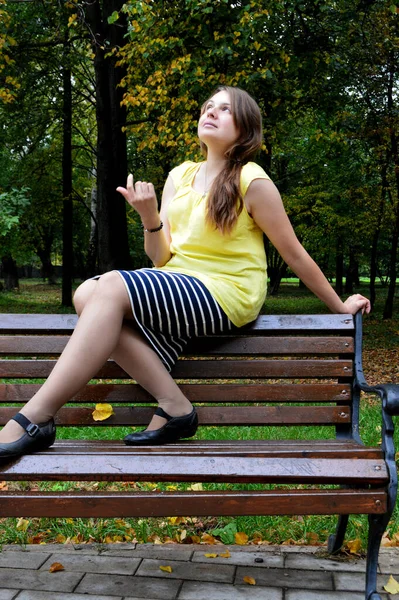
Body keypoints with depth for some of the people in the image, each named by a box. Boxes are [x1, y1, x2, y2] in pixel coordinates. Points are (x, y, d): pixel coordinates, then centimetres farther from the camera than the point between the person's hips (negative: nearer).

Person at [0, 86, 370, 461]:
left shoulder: (251, 182, -4)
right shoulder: (179, 177, 13)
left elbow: (294, 254, 3)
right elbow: (161, 259, 8)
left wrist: (340, 307, 8)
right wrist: (150, 218, -12)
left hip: (223, 294, -6)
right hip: (175, 287, 7)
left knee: (110, 289, -26)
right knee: (86, 295, -20)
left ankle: (34, 419, -27)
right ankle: (173, 405, -17)